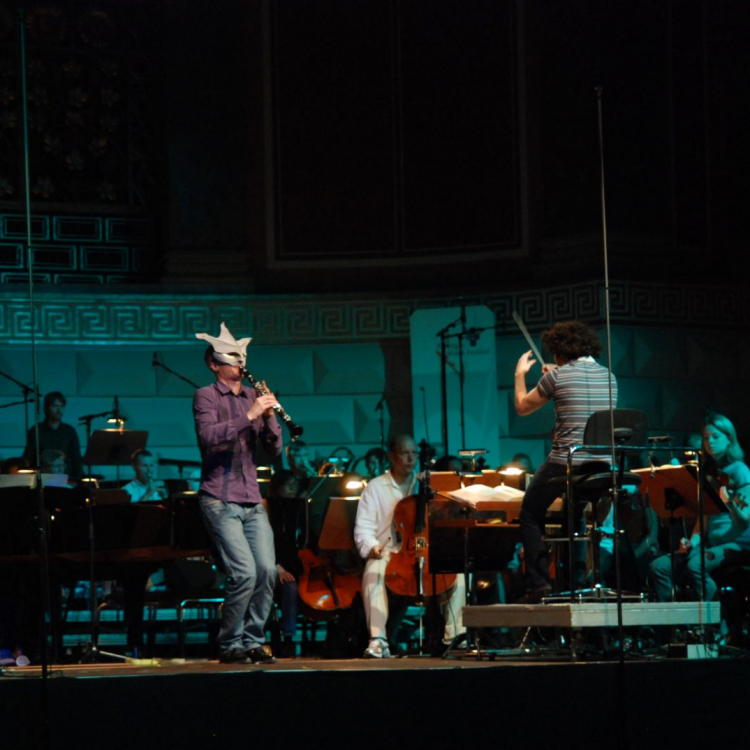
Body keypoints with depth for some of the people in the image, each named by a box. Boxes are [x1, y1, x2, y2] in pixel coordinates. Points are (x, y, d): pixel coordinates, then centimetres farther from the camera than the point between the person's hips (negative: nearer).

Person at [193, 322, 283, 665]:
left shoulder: (253, 396, 14)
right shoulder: (206, 396, -2)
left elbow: (274, 450, 9)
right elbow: (209, 437, -20)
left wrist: (269, 416, -8)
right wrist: (249, 415, -26)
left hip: (252, 501, 6)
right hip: (220, 500, -6)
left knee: (268, 571, -4)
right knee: (244, 573, -15)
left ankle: (253, 642, 9)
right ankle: (229, 646, -1)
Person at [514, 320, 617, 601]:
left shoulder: (557, 376, -7)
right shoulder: (608, 377, 9)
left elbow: (522, 407, 7)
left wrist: (520, 374, 23)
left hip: (565, 463, -6)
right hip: (602, 463, 6)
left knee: (530, 515, 13)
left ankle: (539, 582, 2)